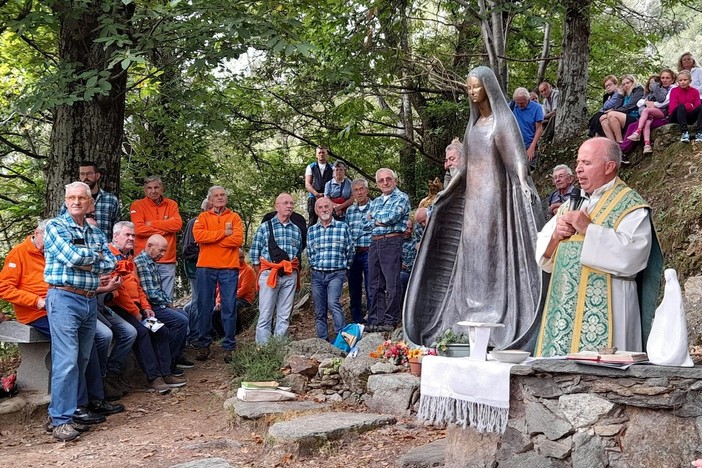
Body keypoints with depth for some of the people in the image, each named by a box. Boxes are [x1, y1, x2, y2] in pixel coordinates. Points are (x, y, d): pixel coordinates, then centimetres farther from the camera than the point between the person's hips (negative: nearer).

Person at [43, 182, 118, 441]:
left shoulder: (96, 233, 16)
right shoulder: (55, 227, -2)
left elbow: (111, 263, 4)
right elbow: (71, 256, -17)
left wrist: (87, 264, -11)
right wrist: (96, 255, 0)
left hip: (91, 301, 6)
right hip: (64, 299, -6)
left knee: (83, 359, 11)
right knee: (66, 360, -10)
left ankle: (71, 405, 22)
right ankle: (61, 420, -6)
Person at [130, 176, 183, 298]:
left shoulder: (172, 204, 13)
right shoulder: (138, 205, 4)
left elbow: (177, 224, -4)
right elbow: (138, 229, -10)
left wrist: (152, 223, -5)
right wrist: (165, 230, -4)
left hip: (168, 261, 3)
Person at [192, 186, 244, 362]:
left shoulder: (234, 217, 9)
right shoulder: (203, 217, 10)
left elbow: (238, 239, -8)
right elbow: (198, 235, -10)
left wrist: (211, 239, -8)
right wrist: (224, 233, -10)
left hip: (229, 268, -1)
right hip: (206, 268, 1)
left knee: (229, 308, 1)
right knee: (205, 307, 4)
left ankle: (229, 347, 7)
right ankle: (203, 345, 13)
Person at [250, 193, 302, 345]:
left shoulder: (296, 230, 14)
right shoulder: (265, 227, 3)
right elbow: (254, 254, 3)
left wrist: (295, 275, 9)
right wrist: (261, 275, -1)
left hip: (290, 276, 4)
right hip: (269, 274, -4)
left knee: (285, 316, 4)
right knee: (265, 316, -4)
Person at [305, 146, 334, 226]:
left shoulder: (331, 168, 11)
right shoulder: (310, 167, 11)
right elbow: (307, 184, 3)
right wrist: (317, 194, -13)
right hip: (313, 197, 0)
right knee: (312, 221, -3)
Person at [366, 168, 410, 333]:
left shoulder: (401, 198, 0)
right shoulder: (375, 202, 21)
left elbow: (394, 217, -15)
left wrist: (377, 219, 1)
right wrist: (385, 221, -1)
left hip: (391, 243, -7)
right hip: (374, 243, 7)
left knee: (392, 284, -5)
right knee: (375, 284, 8)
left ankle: (390, 320, -1)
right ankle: (375, 320, 12)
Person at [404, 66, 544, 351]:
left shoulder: (503, 119, -4)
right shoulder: (474, 122, 18)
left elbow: (516, 155, -15)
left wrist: (523, 184, -30)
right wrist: (448, 190, 25)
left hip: (493, 194, -8)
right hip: (472, 196, 8)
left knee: (490, 249, -10)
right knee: (470, 252, 6)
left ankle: (495, 317, -9)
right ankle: (472, 316, 11)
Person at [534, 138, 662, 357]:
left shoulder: (630, 206, -3)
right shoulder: (572, 204, 18)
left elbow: (631, 255, -20)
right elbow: (543, 254, 18)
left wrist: (588, 229, -18)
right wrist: (556, 236, -3)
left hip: (601, 312, -7)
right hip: (561, 309, 7)